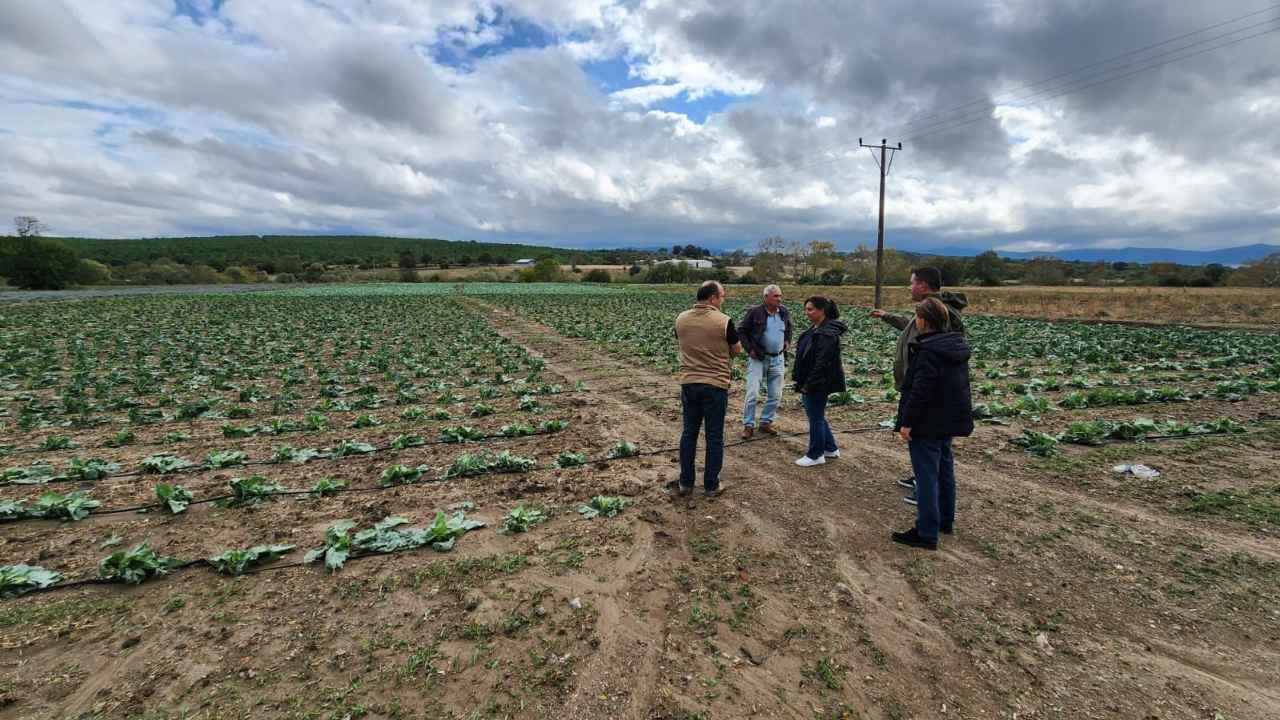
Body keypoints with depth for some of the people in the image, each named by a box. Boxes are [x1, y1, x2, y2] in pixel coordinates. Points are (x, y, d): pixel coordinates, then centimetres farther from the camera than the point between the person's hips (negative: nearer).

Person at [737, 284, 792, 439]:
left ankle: (766, 422, 23)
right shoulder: (754, 312, -11)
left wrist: (787, 342, 8)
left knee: (775, 395, 9)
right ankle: (748, 426, 6)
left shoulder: (784, 312, 4)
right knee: (752, 393, -6)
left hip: (778, 359, 5)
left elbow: (788, 329, 23)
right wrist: (749, 349, -9)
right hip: (758, 358, -5)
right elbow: (741, 331, -3)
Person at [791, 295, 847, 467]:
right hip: (810, 383, 10)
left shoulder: (827, 333, -21)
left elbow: (822, 363, -25)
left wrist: (809, 385, -21)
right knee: (817, 416, 20)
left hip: (818, 385, -10)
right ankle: (830, 449, 34)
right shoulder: (815, 329, 10)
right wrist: (802, 382, 15)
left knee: (816, 418, 3)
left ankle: (815, 455, 17)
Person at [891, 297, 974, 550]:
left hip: (927, 424, -9)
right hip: (949, 421, 10)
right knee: (944, 469, 20)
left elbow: (920, 391, -26)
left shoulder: (928, 351, -22)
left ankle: (927, 533, 5)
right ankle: (945, 521, 35)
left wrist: (907, 422, -19)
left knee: (926, 476, -3)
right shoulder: (956, 346, 8)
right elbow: (956, 385, 15)